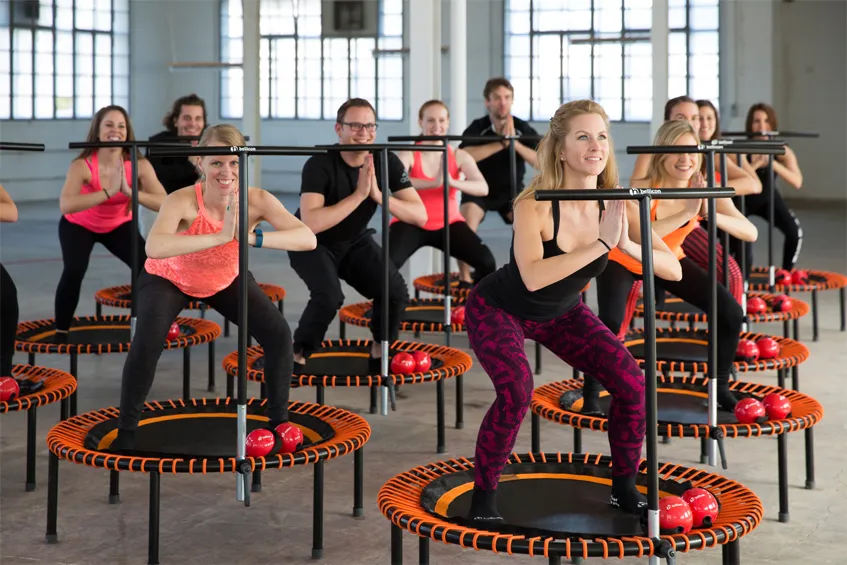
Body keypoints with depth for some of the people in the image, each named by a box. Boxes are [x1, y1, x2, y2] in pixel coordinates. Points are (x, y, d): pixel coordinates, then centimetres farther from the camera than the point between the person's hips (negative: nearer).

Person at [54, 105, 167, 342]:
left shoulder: (139, 165, -25)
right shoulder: (82, 165, -33)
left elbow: (165, 204, -34)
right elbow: (66, 205, -48)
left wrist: (129, 191, -45)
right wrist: (109, 192, -52)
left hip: (119, 226, 3)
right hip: (78, 226, -2)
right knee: (74, 271, -27)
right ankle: (61, 333, -7)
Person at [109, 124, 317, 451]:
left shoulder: (256, 200, -29)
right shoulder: (183, 201, -38)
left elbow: (308, 239, -40)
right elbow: (154, 247, -57)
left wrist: (252, 237, -51)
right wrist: (221, 236, -60)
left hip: (226, 279, 3)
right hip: (168, 279, -3)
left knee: (278, 335, -9)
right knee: (146, 345, -24)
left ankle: (279, 420, 11)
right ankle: (126, 430, -2)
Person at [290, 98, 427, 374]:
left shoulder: (386, 162, -16)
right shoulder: (320, 165, -28)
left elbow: (420, 216, -22)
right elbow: (310, 223, -40)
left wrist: (378, 194, -35)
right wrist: (358, 194, -41)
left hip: (354, 242, 4)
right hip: (312, 244, -4)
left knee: (396, 292, -15)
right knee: (329, 296, -30)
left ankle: (380, 357, 10)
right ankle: (296, 358, -5)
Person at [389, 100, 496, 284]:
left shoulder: (459, 156, -2)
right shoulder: (408, 154, -10)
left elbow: (483, 188, -15)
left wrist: (452, 182, -33)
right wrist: (434, 183, -42)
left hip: (448, 224, 3)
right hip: (411, 224, -2)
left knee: (486, 261, -19)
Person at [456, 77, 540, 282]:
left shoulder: (523, 128, -11)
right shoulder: (477, 127, -16)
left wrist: (515, 142, -33)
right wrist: (501, 143, -37)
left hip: (512, 190, 2)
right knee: (466, 222, -30)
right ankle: (465, 279, -18)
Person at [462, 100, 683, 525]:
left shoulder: (614, 205, -18)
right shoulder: (534, 205, -32)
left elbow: (673, 270, -21)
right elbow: (532, 277, -46)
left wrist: (628, 245, -39)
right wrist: (601, 244, -47)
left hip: (560, 313, 5)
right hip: (498, 308, -5)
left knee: (631, 384, -8)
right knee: (516, 391, -30)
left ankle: (624, 489, 14)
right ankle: (483, 498, -10)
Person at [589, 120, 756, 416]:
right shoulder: (642, 189, -32)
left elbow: (750, 233, -28)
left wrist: (712, 214, -44)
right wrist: (685, 213, -50)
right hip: (623, 261, -4)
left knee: (731, 312, -8)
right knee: (611, 322, -31)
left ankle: (720, 388, 12)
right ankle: (591, 395, -10)